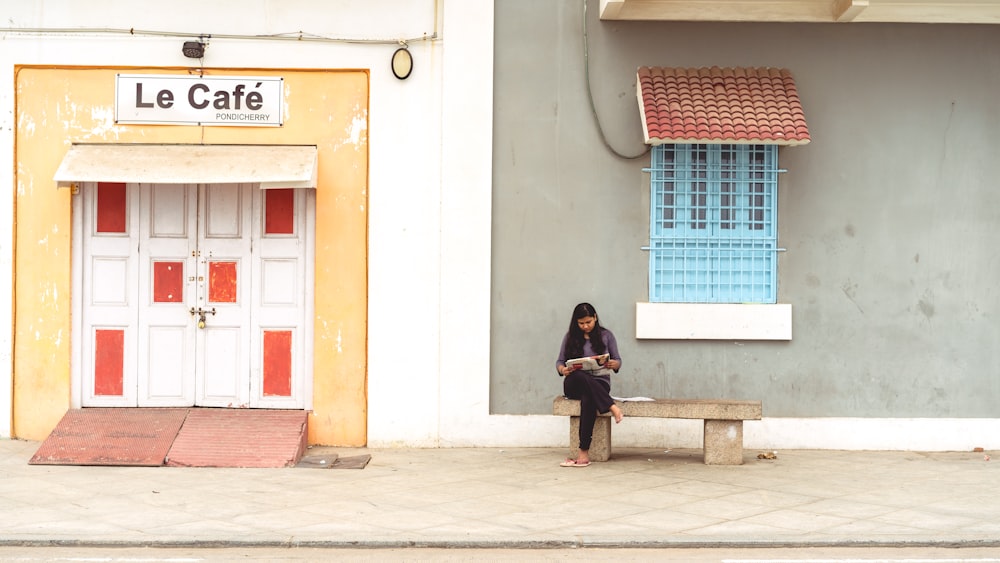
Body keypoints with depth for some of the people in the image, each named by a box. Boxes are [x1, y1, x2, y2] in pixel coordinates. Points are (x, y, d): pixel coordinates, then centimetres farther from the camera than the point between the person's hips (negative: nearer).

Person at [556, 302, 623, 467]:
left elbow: (618, 360, 10)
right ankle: (612, 407, -38)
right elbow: (560, 361, 8)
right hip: (574, 385, 1)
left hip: (599, 383, -1)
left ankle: (584, 452, -40)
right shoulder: (570, 337, 9)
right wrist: (563, 370, -17)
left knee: (588, 399, -38)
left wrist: (613, 364, -16)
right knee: (579, 376, -39)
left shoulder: (606, 335, 9)